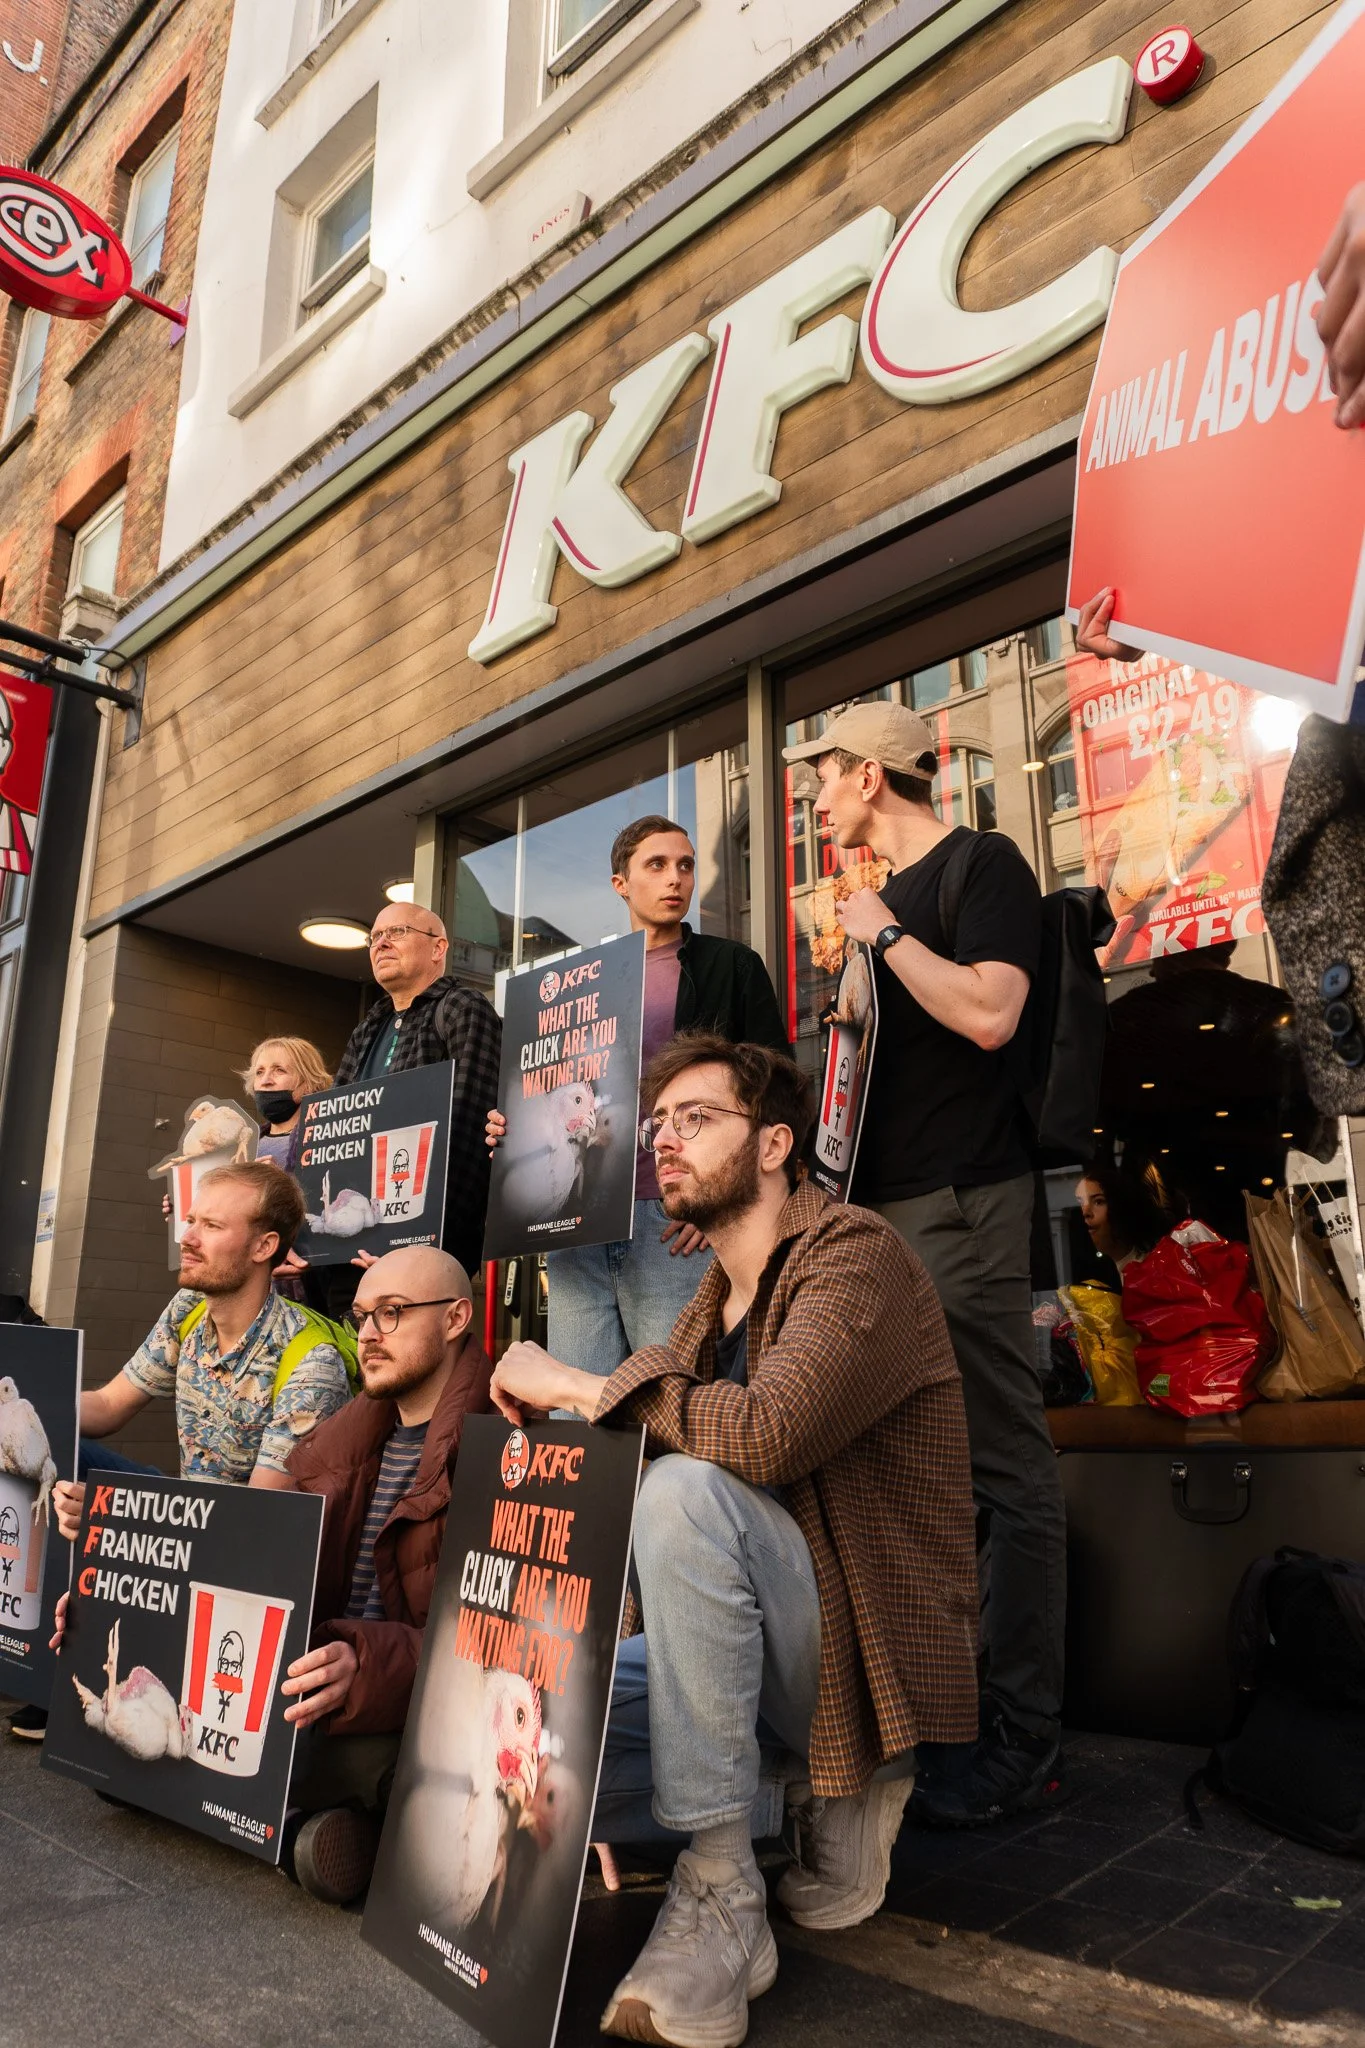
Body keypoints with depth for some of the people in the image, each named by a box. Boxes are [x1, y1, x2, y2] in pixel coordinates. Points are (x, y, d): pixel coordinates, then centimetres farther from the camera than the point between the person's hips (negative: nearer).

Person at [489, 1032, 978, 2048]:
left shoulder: (855, 1255, -15)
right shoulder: (713, 1302, 12)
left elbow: (768, 1433, -32)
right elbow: (632, 1449, 11)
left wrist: (581, 1385, -21)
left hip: (876, 1645, -8)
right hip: (764, 1646, 9)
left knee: (689, 1490, -31)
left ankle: (722, 1894, -19)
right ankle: (832, 1805, 11)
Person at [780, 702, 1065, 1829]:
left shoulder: (985, 865, -5)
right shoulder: (891, 895, 20)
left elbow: (988, 1014, -21)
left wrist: (885, 934, -11)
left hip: (960, 1204, -10)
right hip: (880, 1205, 10)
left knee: (1007, 1469, -3)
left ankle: (1022, 1744, 7)